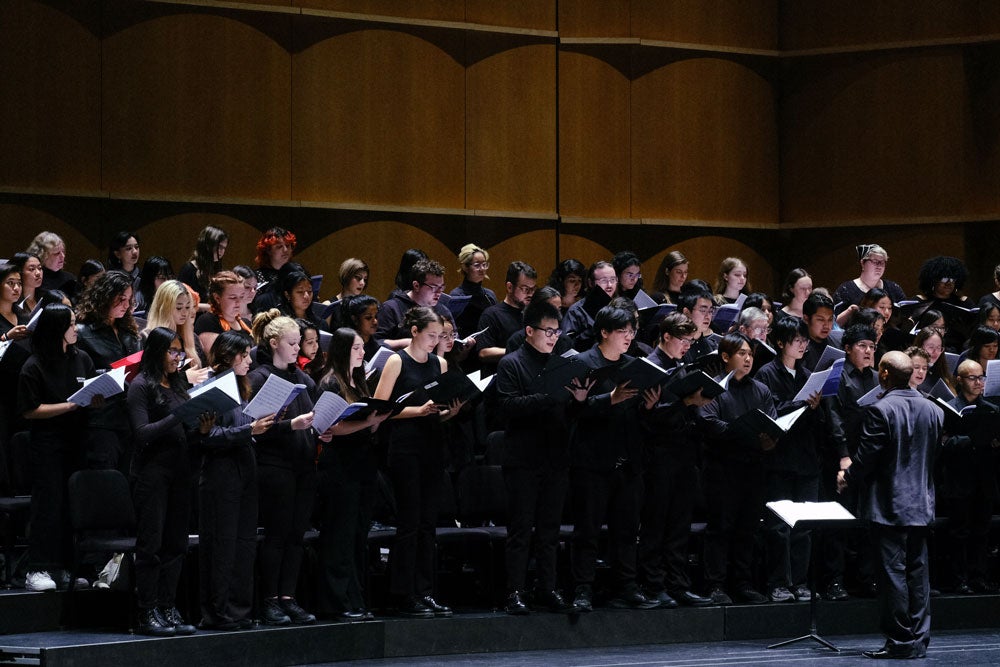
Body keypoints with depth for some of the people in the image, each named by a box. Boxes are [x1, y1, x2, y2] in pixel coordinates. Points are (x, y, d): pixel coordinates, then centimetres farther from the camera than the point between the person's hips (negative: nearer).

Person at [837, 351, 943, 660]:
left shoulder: (880, 410, -15)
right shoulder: (933, 410, 6)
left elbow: (867, 457, -14)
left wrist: (847, 477, 4)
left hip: (889, 505, -7)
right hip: (922, 505, 7)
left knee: (892, 573, -2)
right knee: (917, 573, 10)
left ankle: (900, 641, -2)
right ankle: (918, 641, 12)